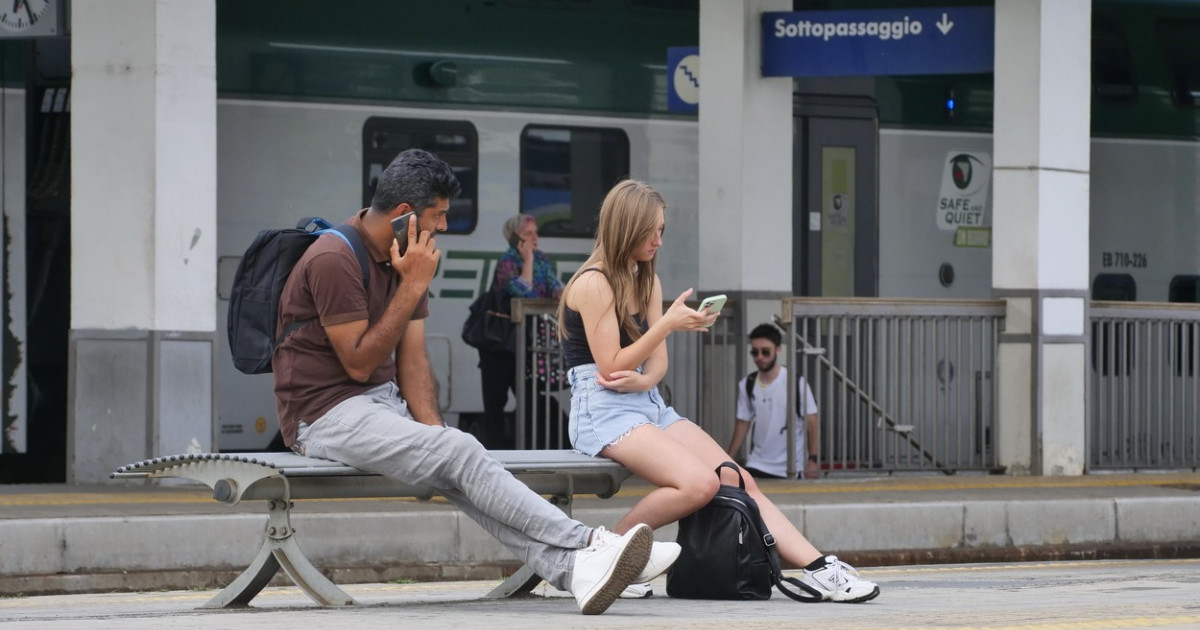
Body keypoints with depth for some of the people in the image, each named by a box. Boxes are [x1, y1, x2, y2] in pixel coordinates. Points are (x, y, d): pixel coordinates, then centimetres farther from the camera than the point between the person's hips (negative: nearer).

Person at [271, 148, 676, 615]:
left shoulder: (408, 258, 11)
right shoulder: (334, 259, -16)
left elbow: (411, 360, 8)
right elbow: (359, 364, -17)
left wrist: (434, 429, -10)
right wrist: (413, 287, -18)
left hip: (384, 402, 8)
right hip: (326, 413, -8)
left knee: (460, 476, -20)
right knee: (460, 455, -26)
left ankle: (570, 568, -39)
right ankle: (585, 545, -31)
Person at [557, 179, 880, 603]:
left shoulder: (648, 281, 16)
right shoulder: (593, 283, -10)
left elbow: (658, 363, 11)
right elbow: (611, 366, -13)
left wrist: (643, 380, -14)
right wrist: (668, 324, -19)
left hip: (650, 406, 8)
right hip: (604, 413, -8)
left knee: (740, 483, -8)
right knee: (699, 484, -29)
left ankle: (819, 570, -15)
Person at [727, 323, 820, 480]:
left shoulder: (796, 383, -8)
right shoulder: (747, 385, 5)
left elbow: (811, 424, -6)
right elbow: (743, 425, 11)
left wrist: (812, 460, -15)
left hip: (789, 471, -3)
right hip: (756, 466, 3)